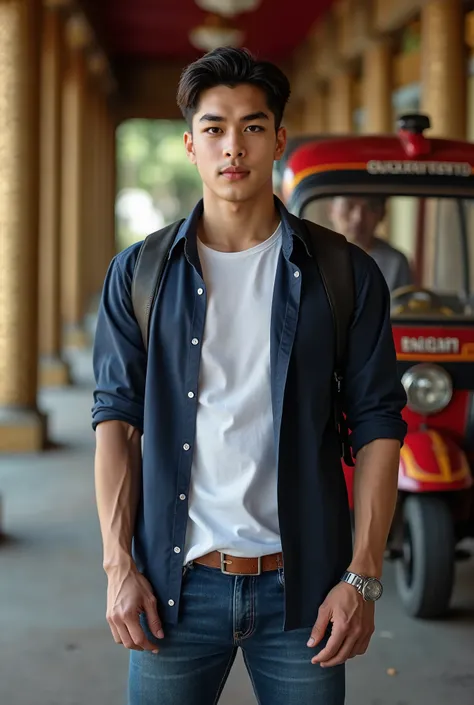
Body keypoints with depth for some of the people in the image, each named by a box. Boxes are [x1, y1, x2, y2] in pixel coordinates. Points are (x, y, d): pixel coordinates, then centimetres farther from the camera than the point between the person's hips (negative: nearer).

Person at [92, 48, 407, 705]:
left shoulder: (346, 275, 1)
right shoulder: (138, 274, 5)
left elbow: (377, 426, 0)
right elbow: (117, 419, 3)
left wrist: (363, 578, -6)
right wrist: (119, 566, -4)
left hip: (302, 584, 0)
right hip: (176, 583, 1)